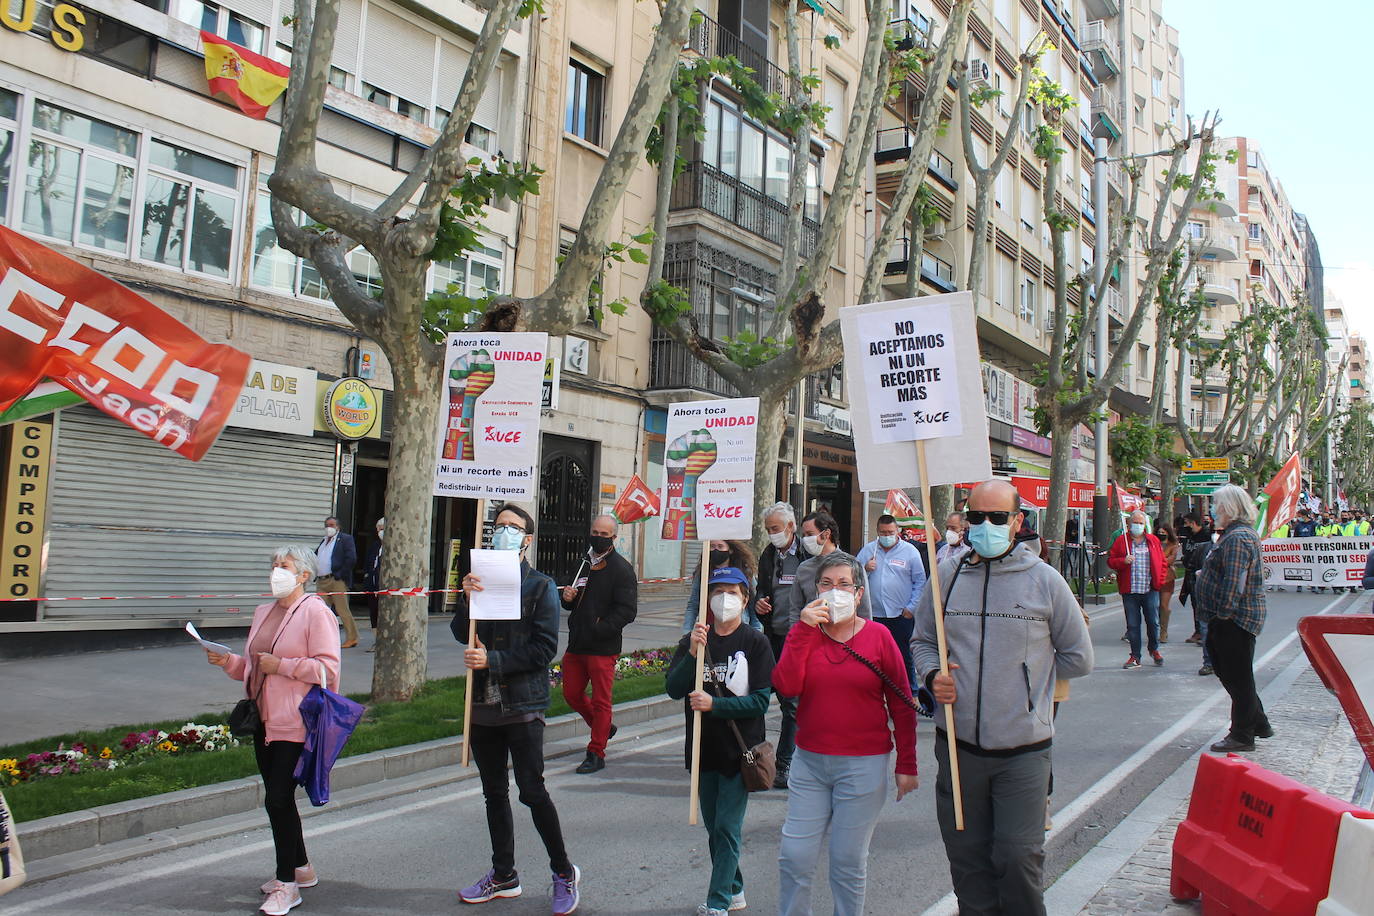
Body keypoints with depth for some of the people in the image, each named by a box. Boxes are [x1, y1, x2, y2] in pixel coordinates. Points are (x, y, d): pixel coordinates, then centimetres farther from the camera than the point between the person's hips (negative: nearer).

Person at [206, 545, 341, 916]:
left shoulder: (316, 612, -11)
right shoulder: (264, 612, 15)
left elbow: (327, 667, -18)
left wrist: (280, 665, -20)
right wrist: (227, 661, 3)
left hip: (294, 723, -8)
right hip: (264, 719, 8)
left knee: (277, 799, -8)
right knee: (279, 798, 14)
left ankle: (287, 884, 5)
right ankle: (301, 869, 30)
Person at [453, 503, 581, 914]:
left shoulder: (541, 586, -5)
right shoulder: (481, 578, 10)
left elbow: (544, 648, -12)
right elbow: (462, 635, 2)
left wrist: (492, 661, -18)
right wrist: (467, 599, -15)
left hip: (523, 703, -5)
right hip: (484, 703, 5)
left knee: (532, 790, -5)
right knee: (494, 792, 14)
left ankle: (564, 872, 13)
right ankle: (504, 875, 28)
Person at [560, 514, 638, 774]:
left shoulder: (622, 568, -8)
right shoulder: (583, 564, 13)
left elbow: (626, 610, -14)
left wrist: (599, 629, -23)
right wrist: (568, 598, 1)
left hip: (603, 647, -7)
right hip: (576, 645, 7)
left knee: (600, 700, 1)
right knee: (571, 694, 14)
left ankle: (596, 753, 12)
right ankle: (603, 727, 36)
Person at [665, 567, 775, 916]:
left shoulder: (756, 642, -7)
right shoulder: (693, 640, 2)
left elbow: (761, 700, -12)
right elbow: (674, 689, -9)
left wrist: (715, 704, -22)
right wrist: (693, 653, -23)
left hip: (740, 748, -4)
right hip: (704, 747, 4)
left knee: (727, 827, -3)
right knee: (714, 827, 15)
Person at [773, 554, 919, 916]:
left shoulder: (878, 636, -4)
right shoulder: (803, 634, 3)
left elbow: (902, 706, 0)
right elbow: (786, 685, -15)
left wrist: (906, 764, -1)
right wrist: (804, 629, -17)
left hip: (864, 765, -2)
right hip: (809, 763, 3)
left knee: (849, 863, 7)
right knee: (794, 858, 3)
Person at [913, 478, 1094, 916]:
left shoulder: (1044, 579, -3)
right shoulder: (947, 576, 3)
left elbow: (1077, 657, 6)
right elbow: (922, 640, 14)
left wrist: (1025, 673, 1)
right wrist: (933, 676, -5)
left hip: (1023, 750, -2)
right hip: (958, 745, 3)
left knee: (1019, 858, 0)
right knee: (967, 857, 13)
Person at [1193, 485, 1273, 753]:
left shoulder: (1237, 537, -20)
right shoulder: (1243, 533, 15)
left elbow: (1234, 582, -25)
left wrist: (1224, 614, -22)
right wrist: (1206, 574, 15)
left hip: (1234, 620, -11)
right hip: (1233, 619, 11)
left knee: (1237, 677, 0)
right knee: (1230, 674, 19)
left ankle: (1242, 736, 9)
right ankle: (1258, 724, 29)